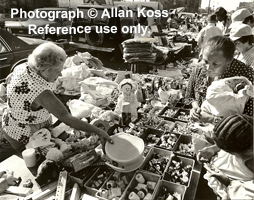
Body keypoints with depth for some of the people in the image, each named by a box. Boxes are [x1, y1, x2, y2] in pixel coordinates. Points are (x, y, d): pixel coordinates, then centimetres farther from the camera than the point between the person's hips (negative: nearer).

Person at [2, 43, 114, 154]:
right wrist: (98, 132, -38)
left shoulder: (21, 67, -15)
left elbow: (8, 80, 9)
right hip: (24, 139, -8)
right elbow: (67, 119, -41)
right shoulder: (42, 93, -41)